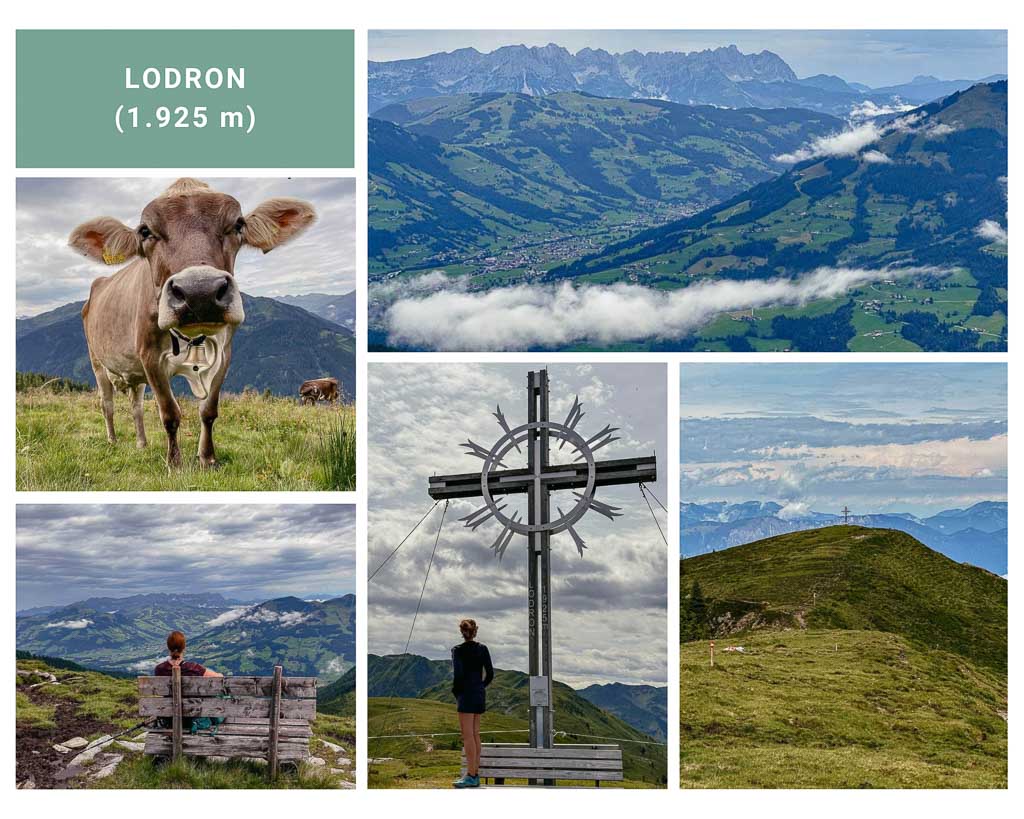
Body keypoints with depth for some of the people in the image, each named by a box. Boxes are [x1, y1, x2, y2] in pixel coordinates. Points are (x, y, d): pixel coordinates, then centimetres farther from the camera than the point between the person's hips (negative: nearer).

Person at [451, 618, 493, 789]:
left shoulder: (458, 650, -9)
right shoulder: (482, 649, 7)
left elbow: (457, 674, -17)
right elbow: (490, 673, 7)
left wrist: (455, 691, -2)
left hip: (466, 693, -7)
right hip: (480, 693, 7)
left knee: (468, 736, -7)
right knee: (475, 735, 12)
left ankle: (471, 776, -9)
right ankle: (475, 774, 14)